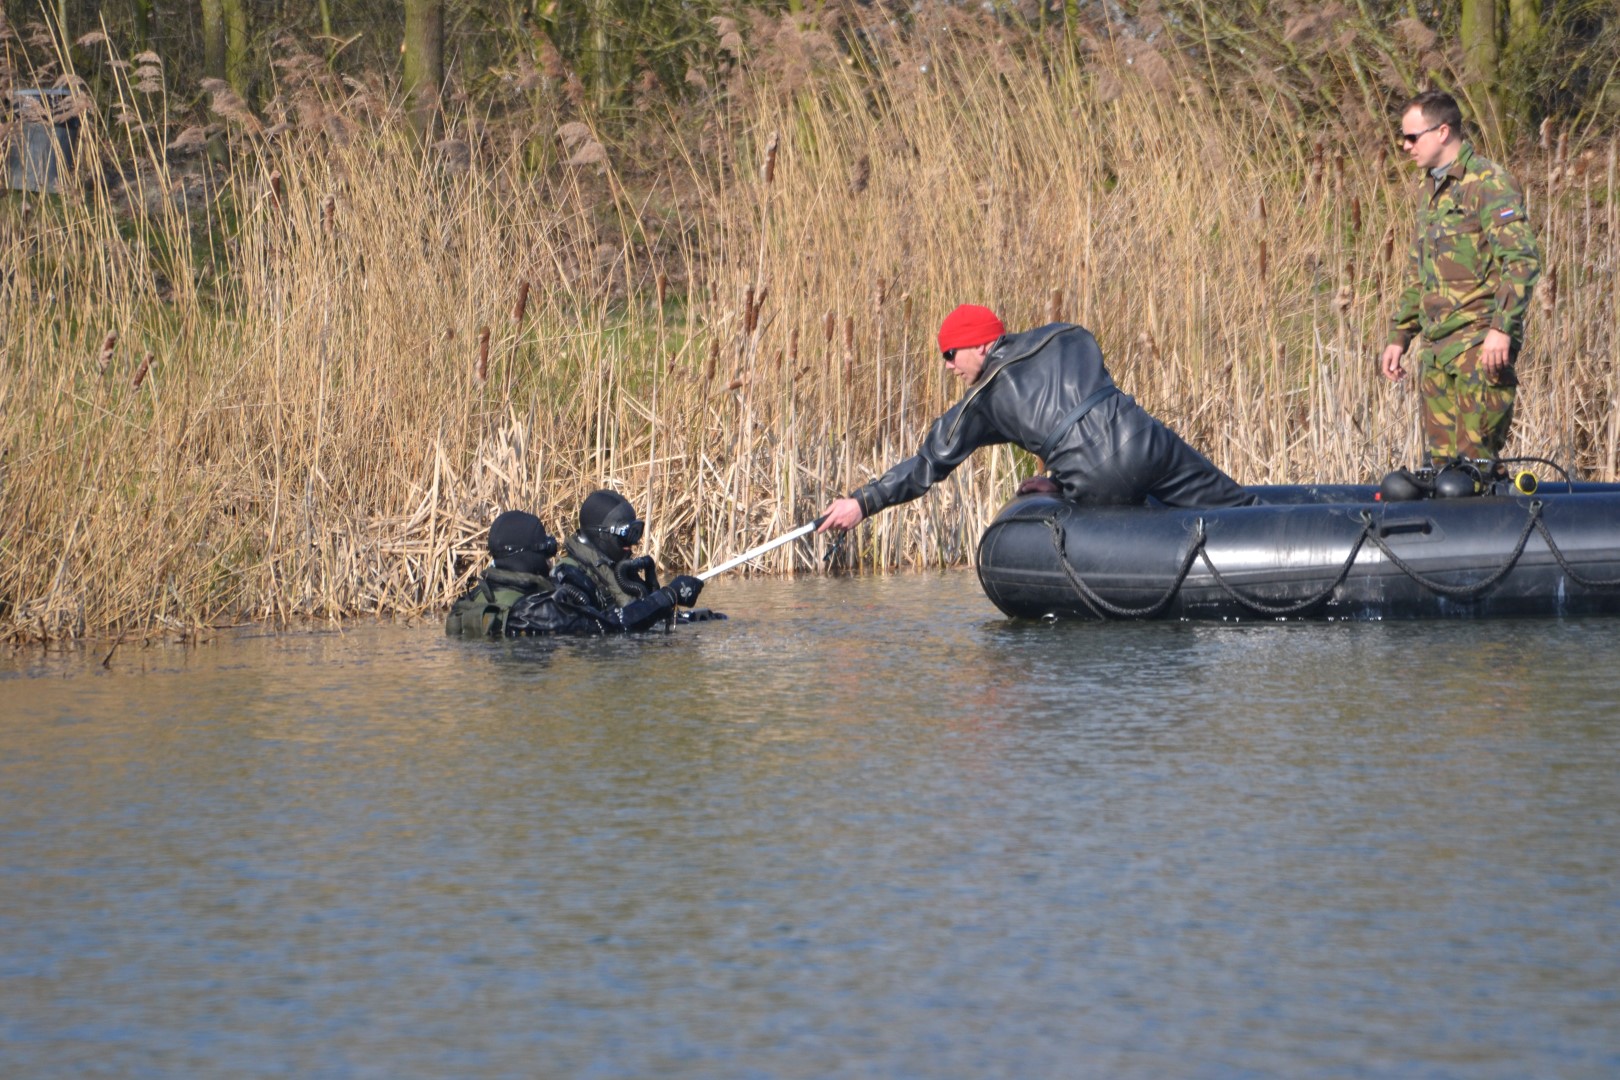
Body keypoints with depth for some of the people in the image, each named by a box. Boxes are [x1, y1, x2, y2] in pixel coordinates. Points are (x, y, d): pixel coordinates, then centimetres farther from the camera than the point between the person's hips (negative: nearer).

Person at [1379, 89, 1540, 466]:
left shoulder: (1489, 184, -9)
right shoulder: (1433, 191, 20)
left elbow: (1523, 261, -16)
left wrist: (1501, 328, -23)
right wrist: (1400, 337, 22)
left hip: (1480, 344, -9)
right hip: (1435, 347, 9)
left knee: (1474, 458, -12)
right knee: (1441, 460, 7)